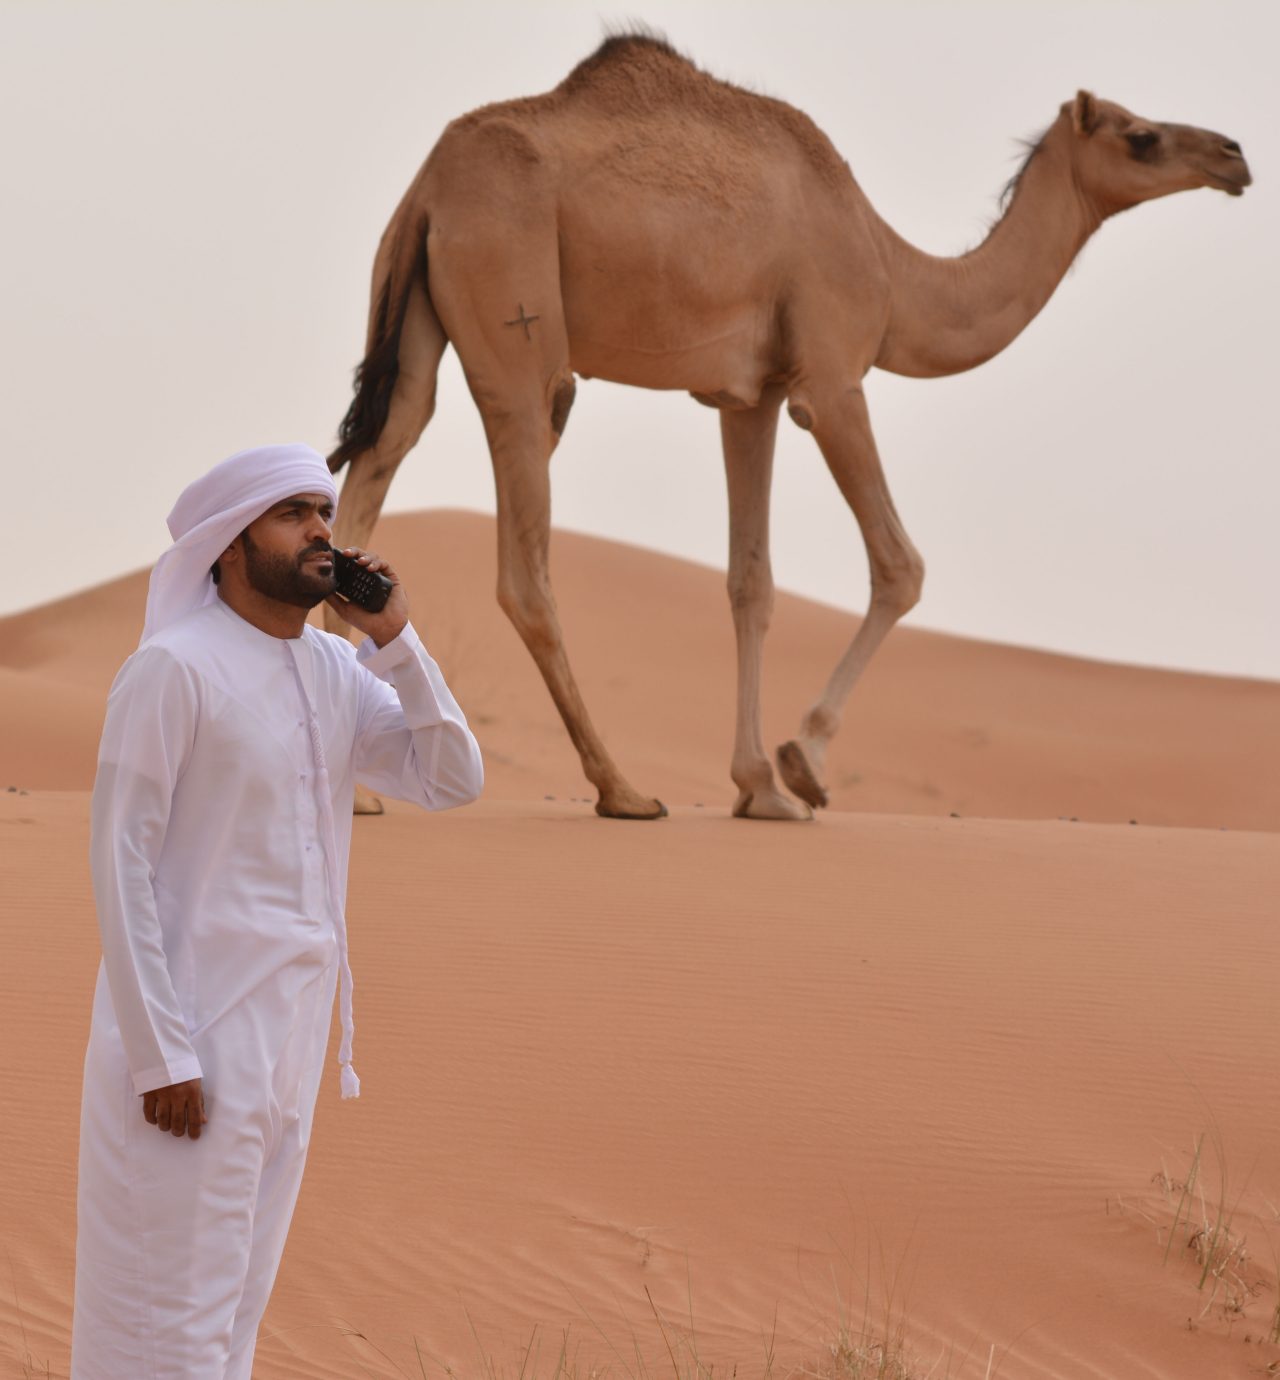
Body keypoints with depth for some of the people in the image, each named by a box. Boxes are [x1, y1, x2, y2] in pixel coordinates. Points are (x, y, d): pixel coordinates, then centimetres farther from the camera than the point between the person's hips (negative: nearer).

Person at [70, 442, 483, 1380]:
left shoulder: (336, 671, 8)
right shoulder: (175, 667, -14)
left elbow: (452, 782, 5)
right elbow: (121, 860, -15)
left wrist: (395, 639, -6)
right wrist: (160, 1051, -18)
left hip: (293, 1023, 7)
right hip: (195, 1026, -7)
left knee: (233, 1296, 14)